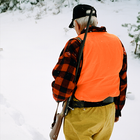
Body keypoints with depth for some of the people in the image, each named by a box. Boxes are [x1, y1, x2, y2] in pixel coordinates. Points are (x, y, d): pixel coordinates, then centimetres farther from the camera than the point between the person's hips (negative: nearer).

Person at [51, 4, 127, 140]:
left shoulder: (76, 44, -18)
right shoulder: (117, 42, 3)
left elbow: (61, 88, -21)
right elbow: (122, 81, 10)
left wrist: (58, 96, 2)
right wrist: (117, 110, 20)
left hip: (81, 114, -6)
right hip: (108, 112, 6)